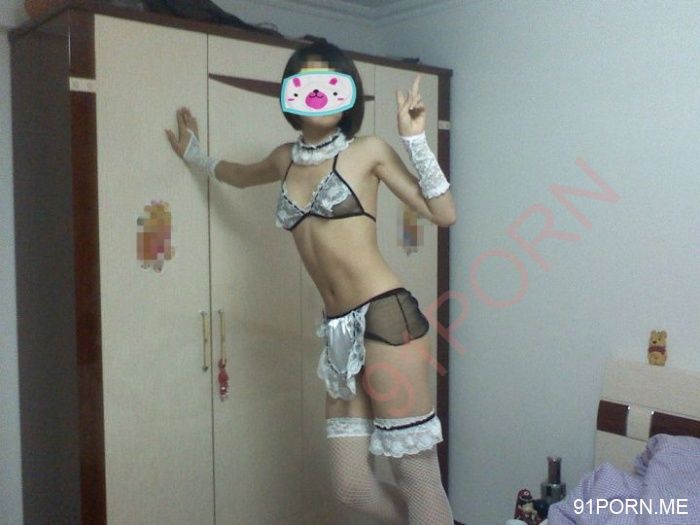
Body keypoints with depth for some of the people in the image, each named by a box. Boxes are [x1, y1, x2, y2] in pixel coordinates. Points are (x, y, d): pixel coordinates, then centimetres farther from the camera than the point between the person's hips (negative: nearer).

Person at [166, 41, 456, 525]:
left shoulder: (367, 150, 3)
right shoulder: (287, 158, 18)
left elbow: (444, 214, -1)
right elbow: (241, 176, 41)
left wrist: (415, 138, -6)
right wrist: (196, 157, 48)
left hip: (386, 316, -5)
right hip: (340, 330, 6)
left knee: (418, 476, -2)